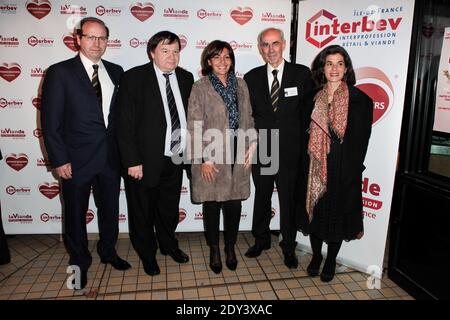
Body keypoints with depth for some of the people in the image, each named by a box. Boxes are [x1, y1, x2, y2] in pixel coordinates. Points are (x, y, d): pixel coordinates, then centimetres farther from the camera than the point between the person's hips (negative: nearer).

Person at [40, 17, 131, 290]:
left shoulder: (116, 72, 6)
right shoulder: (60, 72, -6)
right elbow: (50, 121, -8)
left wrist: (123, 150, 1)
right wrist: (59, 160, -11)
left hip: (111, 157, 4)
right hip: (76, 159, -3)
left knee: (110, 209, 17)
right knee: (76, 213, 13)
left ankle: (108, 251, 40)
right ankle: (79, 262, 34)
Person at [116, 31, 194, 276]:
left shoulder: (186, 78, 4)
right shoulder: (134, 77, -11)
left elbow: (189, 115, 7)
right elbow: (125, 123, -13)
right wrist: (132, 161, -17)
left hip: (175, 159, 4)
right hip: (145, 161, -4)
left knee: (170, 209, 22)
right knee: (143, 212, 15)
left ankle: (169, 245, 47)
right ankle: (147, 254, 38)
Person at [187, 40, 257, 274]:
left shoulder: (240, 84, 10)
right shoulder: (200, 88, -4)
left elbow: (248, 117, 13)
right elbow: (194, 126, -7)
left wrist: (252, 144, 1)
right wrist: (204, 159, -12)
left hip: (238, 157, 4)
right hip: (212, 159, -3)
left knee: (234, 204, 10)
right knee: (212, 205, 9)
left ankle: (230, 248, 31)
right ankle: (214, 250, 29)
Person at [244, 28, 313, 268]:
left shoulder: (302, 74, -2)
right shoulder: (251, 78, 4)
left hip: (290, 151, -2)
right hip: (261, 150, 2)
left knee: (289, 201, 10)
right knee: (261, 197, 17)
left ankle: (289, 247, 31)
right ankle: (261, 239, 38)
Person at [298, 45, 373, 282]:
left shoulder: (361, 100, -6)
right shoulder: (313, 98, 3)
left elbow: (361, 142, -6)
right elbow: (303, 132, 8)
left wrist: (352, 171, -9)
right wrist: (306, 165, 1)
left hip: (343, 172, -2)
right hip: (314, 169, 3)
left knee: (337, 215, 11)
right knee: (315, 212, 13)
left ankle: (331, 261, 33)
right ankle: (316, 256, 36)